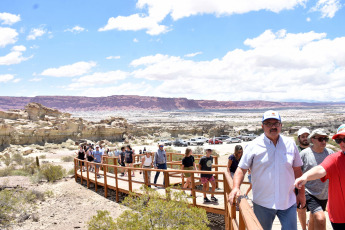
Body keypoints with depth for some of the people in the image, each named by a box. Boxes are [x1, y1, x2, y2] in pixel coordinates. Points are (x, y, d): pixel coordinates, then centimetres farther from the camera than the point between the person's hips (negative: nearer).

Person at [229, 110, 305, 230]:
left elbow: (297, 170, 11)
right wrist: (236, 187, -21)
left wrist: (301, 193, 13)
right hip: (262, 203, -2)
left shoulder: (290, 144, 4)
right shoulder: (253, 146, -6)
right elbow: (241, 169, -6)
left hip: (288, 202, 2)